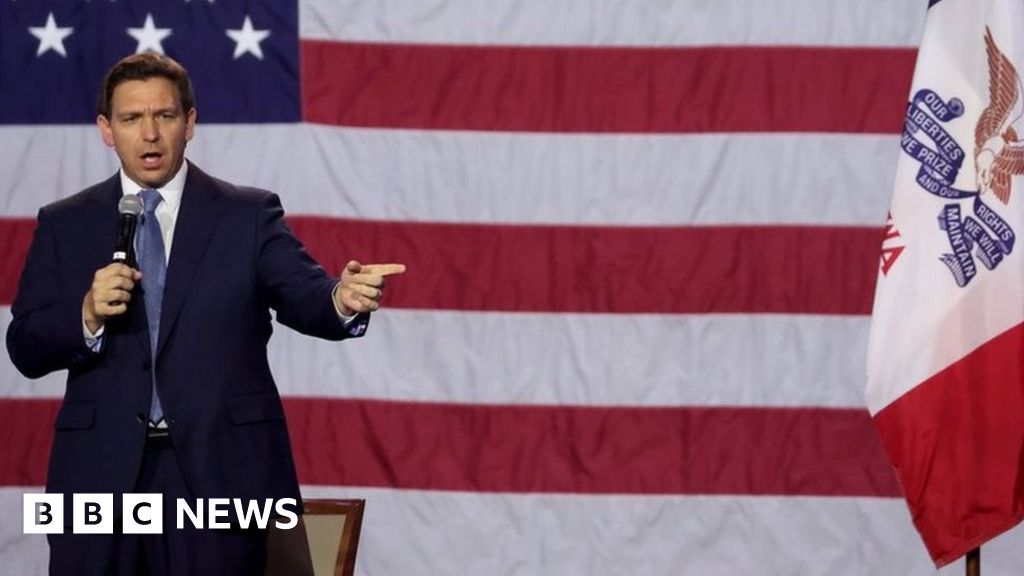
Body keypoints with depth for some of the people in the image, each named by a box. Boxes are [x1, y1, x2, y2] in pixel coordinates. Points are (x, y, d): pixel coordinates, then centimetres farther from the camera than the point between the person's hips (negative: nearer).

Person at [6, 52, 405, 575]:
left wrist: (342, 299, -32)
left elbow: (302, 296, -9)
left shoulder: (248, 216, 5)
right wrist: (87, 316, -16)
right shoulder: (65, 225, 9)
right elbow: (25, 349, 5)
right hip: (101, 473, 1)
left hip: (218, 472, -1)